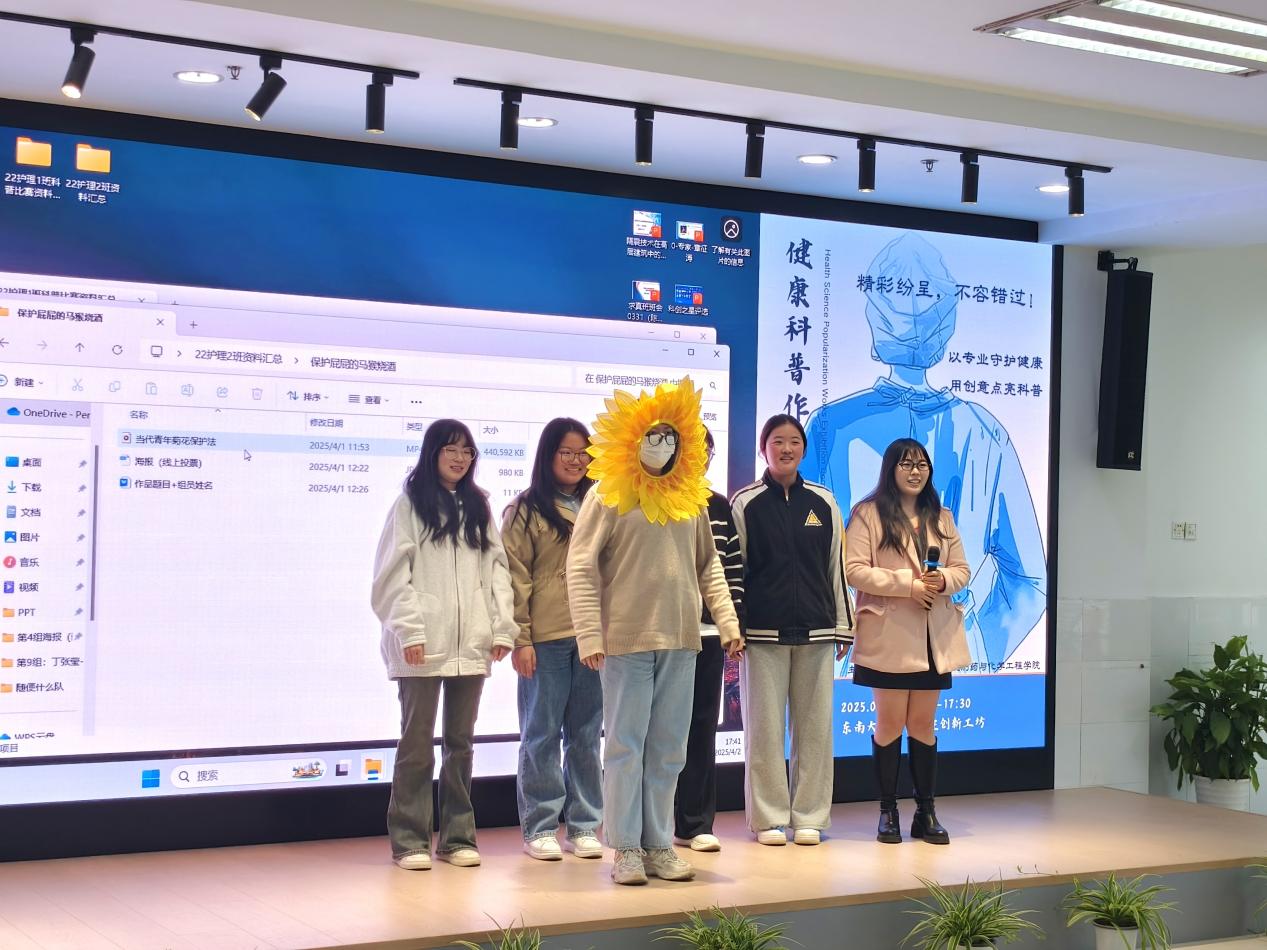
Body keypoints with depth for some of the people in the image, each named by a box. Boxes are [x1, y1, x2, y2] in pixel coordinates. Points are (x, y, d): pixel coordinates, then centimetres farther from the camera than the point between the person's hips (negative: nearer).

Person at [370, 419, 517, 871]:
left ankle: (457, 837, 17)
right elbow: (394, 574, -5)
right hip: (422, 645, -5)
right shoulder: (410, 504, 1)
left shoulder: (478, 507, 15)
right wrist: (409, 630, -14)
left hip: (471, 644, 5)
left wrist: (503, 627, 2)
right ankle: (409, 840, 6)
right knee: (417, 743, 0)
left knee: (462, 742, 10)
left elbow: (497, 568, 11)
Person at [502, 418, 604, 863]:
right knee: (542, 734, 3)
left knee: (586, 734, 8)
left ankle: (583, 826, 16)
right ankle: (539, 828, 11)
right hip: (545, 639, -4)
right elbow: (516, 579, -3)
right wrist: (520, 638, -9)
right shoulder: (526, 510, 0)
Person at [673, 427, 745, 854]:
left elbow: (734, 568, 13)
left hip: (708, 630, 4)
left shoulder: (720, 507, 12)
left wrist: (736, 625, 6)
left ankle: (696, 823, 13)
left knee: (702, 725, 6)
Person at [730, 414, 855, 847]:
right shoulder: (745, 503, 2)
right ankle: (768, 818, 9)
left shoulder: (824, 503, 9)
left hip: (815, 631, 2)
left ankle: (809, 816, 13)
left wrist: (842, 626, 10)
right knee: (764, 726, 0)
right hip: (764, 631, -2)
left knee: (815, 725, 4)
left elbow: (836, 567, 12)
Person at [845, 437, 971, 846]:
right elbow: (855, 570, -11)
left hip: (934, 637, 4)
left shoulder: (941, 518, 14)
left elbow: (962, 569, 13)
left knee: (923, 724, 8)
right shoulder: (868, 514, -3)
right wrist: (909, 584, -17)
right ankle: (888, 811, 11)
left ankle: (926, 813, 12)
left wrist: (943, 580, -10)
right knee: (890, 723, 2)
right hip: (889, 636, -4)